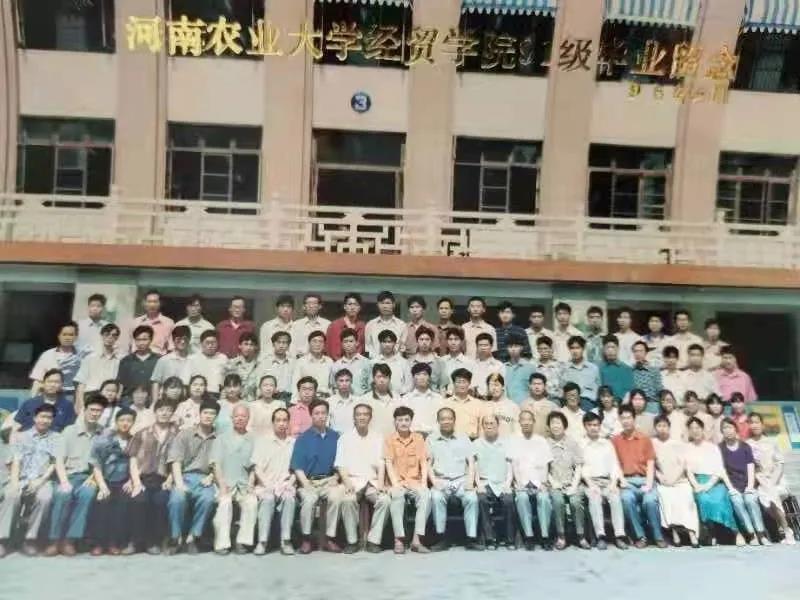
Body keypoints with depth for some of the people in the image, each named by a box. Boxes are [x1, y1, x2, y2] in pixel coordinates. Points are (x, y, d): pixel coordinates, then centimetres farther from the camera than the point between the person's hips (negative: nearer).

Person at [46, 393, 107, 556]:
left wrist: (94, 477, -14)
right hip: (69, 475, 1)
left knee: (88, 493, -34)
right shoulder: (70, 431, 7)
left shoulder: (104, 434, 7)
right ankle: (55, 539, -18)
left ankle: (70, 539, -25)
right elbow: (59, 460, 1)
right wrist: (64, 482, -14)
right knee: (63, 494, -32)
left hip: (90, 477, 0)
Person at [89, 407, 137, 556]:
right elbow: (96, 464, -1)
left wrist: (131, 481, -9)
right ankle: (100, 542, -13)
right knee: (103, 499, -24)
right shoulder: (103, 439, 4)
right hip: (106, 480, 0)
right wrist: (102, 485, -13)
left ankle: (117, 542, -14)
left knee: (125, 499, -23)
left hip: (124, 482, 0)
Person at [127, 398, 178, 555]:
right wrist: (136, 481, -5)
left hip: (163, 479, -1)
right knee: (139, 499, -28)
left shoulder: (177, 435, 13)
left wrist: (170, 480, -8)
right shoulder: (142, 434, 17)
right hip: (143, 477, 1)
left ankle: (155, 541, -13)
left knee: (161, 500, -28)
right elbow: (133, 459, 9)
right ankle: (138, 540, -11)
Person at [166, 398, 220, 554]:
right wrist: (179, 483, -14)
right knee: (177, 497, -32)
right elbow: (176, 461, 0)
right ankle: (176, 537, -10)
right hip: (185, 476, 0)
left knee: (208, 498, -32)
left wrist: (211, 477, -11)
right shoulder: (185, 434, 10)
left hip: (204, 479, 0)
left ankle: (191, 537, -15)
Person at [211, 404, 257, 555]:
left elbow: (254, 466, 8)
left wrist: (251, 484, -6)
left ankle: (242, 541, -18)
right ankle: (222, 543, -23)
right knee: (225, 502, -29)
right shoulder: (222, 438, 11)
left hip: (244, 485, 1)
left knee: (252, 502, -27)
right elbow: (216, 464, 3)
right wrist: (222, 485, -10)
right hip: (224, 483, -1)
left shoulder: (252, 440, 12)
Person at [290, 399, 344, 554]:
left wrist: (336, 477, -8)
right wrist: (305, 483, -15)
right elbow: (297, 466, -1)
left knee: (336, 497, -30)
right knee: (309, 499, -32)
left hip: (329, 481, 1)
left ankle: (330, 539, -17)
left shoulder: (335, 437, 9)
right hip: (308, 481, -1)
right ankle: (306, 539, -11)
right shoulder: (303, 438, 5)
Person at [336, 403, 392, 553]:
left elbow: (381, 463, 6)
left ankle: (373, 540, -16)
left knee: (385, 500, -28)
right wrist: (347, 482, -16)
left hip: (372, 481, 1)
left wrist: (380, 483, -10)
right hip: (352, 480, -1)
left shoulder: (378, 438, 14)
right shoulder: (344, 438, 9)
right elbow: (340, 465, 1)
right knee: (347, 500, -33)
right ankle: (352, 541, -17)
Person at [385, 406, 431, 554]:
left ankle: (416, 539, -27)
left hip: (415, 481, 2)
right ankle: (399, 539, -27)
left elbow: (424, 462, 5)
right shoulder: (389, 439, 4)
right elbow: (389, 463, -3)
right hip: (397, 482, -1)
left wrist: (424, 482, -9)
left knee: (426, 494, -30)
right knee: (397, 495, -35)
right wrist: (395, 483, -17)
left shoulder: (418, 438, 10)